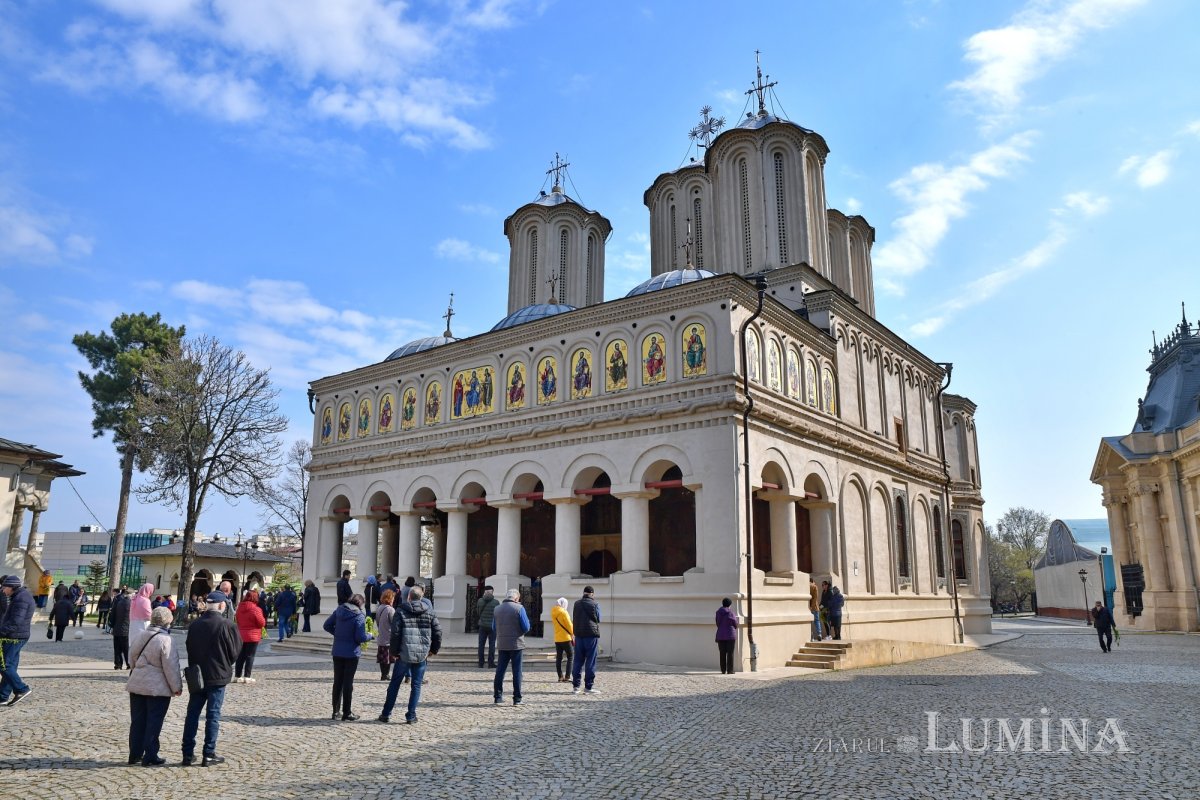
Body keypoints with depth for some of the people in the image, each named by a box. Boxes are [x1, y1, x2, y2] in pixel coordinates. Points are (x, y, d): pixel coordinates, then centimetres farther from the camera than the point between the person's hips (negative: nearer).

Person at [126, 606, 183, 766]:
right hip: (158, 688, -7)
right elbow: (171, 667, -16)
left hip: (136, 686, 7)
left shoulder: (139, 637, 6)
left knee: (137, 721, 15)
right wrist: (177, 687, -6)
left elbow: (133, 660, 18)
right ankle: (150, 757, 6)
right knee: (154, 722, 2)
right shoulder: (165, 641, -17)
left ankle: (135, 754, 22)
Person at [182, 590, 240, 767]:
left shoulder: (194, 625, 2)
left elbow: (189, 649, 9)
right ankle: (208, 755, 6)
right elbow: (234, 652, -8)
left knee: (192, 714, 11)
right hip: (217, 677, -4)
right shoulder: (227, 625, -14)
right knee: (213, 715, 3)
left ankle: (188, 754, 15)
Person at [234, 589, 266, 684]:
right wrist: (264, 619, 7)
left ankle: (237, 676, 16)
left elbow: (237, 620, 13)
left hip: (241, 636, 6)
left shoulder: (239, 608, 2)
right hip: (252, 636, -6)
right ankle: (247, 677, 0)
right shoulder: (255, 609, -17)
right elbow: (262, 623, -12)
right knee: (250, 656, 0)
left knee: (240, 656, 13)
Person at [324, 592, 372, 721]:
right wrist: (370, 636, -1)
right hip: (351, 653, -5)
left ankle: (336, 711, 23)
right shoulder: (359, 616, -17)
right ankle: (346, 714, 10)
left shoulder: (338, 610, 0)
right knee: (348, 682, 4)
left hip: (337, 652, 5)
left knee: (337, 681, 16)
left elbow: (327, 625, 6)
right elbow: (361, 637, -21)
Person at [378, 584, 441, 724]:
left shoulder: (400, 611, -3)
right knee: (416, 685, 9)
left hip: (404, 654, -1)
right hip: (422, 655, 1)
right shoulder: (429, 613, 3)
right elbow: (438, 631, -1)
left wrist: (394, 651, -1)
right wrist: (434, 649, 10)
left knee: (394, 684, 13)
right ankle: (411, 716, 8)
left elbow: (395, 633, -10)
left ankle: (386, 714, 19)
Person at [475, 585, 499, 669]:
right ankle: (491, 663, 4)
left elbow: (478, 612, 7)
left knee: (481, 645, 9)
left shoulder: (480, 601, -5)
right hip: (492, 625, -2)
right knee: (491, 645, 5)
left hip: (482, 625, 2)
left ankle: (481, 663, 9)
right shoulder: (496, 602, -10)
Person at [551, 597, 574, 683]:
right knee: (570, 657, 1)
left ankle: (560, 676, 8)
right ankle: (567, 677, -6)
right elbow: (569, 625, -12)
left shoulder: (553, 613, 8)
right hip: (566, 638, -6)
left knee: (558, 658, 9)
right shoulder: (563, 612, -12)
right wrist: (572, 636, 0)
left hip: (557, 639, 6)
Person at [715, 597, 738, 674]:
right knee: (730, 653, 1)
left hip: (720, 635, 4)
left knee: (722, 654, 7)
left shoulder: (718, 612, 1)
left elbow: (717, 624, 4)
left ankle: (723, 670, 7)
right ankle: (729, 670, 0)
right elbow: (735, 624, -4)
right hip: (730, 635, -4)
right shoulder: (730, 613, -11)